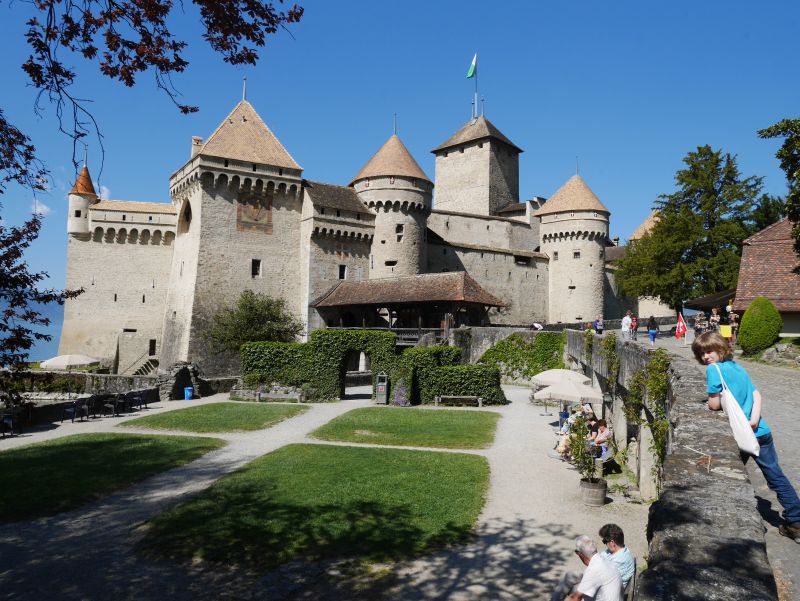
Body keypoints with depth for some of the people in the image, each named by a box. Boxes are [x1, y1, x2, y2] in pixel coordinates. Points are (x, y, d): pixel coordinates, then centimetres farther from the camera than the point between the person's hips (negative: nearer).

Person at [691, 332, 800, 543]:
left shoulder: (714, 369, -14)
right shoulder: (737, 366, 9)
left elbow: (715, 405, -16)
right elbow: (756, 395, 4)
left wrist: (710, 400, 6)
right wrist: (754, 419, -8)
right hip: (760, 431, 6)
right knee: (777, 477, 16)